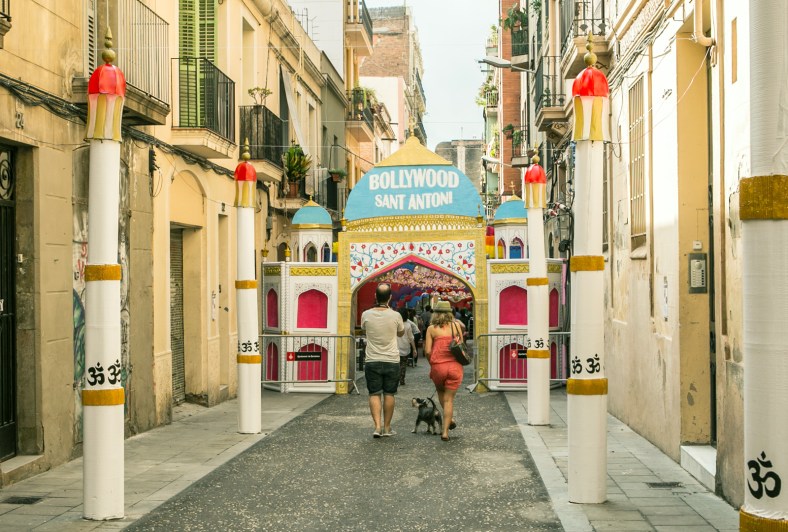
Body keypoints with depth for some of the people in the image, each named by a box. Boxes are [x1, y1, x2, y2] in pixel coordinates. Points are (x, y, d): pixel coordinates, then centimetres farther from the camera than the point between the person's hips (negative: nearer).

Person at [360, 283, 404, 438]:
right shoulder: (395, 316, -8)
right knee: (389, 394, 11)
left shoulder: (366, 315, -6)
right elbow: (401, 332, 12)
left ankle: (377, 426, -9)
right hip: (391, 361, 0)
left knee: (374, 394, 5)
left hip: (372, 361, 0)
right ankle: (387, 427, 17)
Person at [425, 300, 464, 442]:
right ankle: (445, 431, 3)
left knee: (441, 392, 28)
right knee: (449, 399, 8)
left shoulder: (431, 329, 2)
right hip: (455, 366, 0)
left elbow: (427, 351, -3)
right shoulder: (456, 325, 5)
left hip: (438, 366, 0)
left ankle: (449, 419, 17)